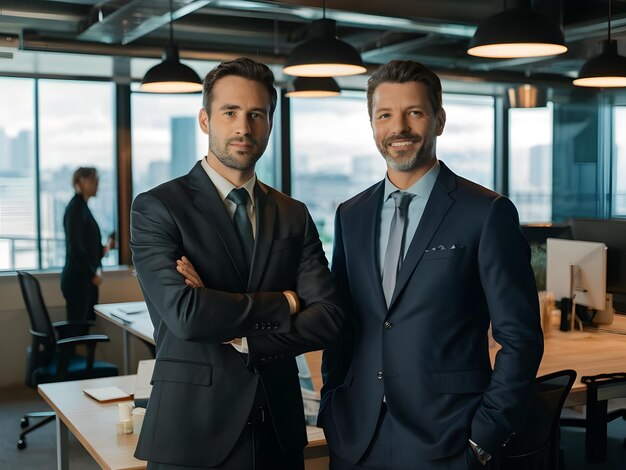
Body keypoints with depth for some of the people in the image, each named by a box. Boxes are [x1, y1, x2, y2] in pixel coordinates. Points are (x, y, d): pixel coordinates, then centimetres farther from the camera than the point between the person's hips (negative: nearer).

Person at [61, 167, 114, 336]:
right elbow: (75, 247, -17)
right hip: (77, 278, -9)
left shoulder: (83, 207, 14)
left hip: (86, 278, 9)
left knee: (86, 324, 9)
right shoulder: (75, 208, -12)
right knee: (76, 328, -6)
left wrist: (104, 249, 9)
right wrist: (92, 274, -12)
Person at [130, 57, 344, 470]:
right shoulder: (157, 207, -7)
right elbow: (184, 314, -20)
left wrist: (238, 337, -16)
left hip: (279, 428, 4)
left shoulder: (294, 216, 6)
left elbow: (328, 319, -5)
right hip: (192, 429, -4)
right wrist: (282, 304, -10)